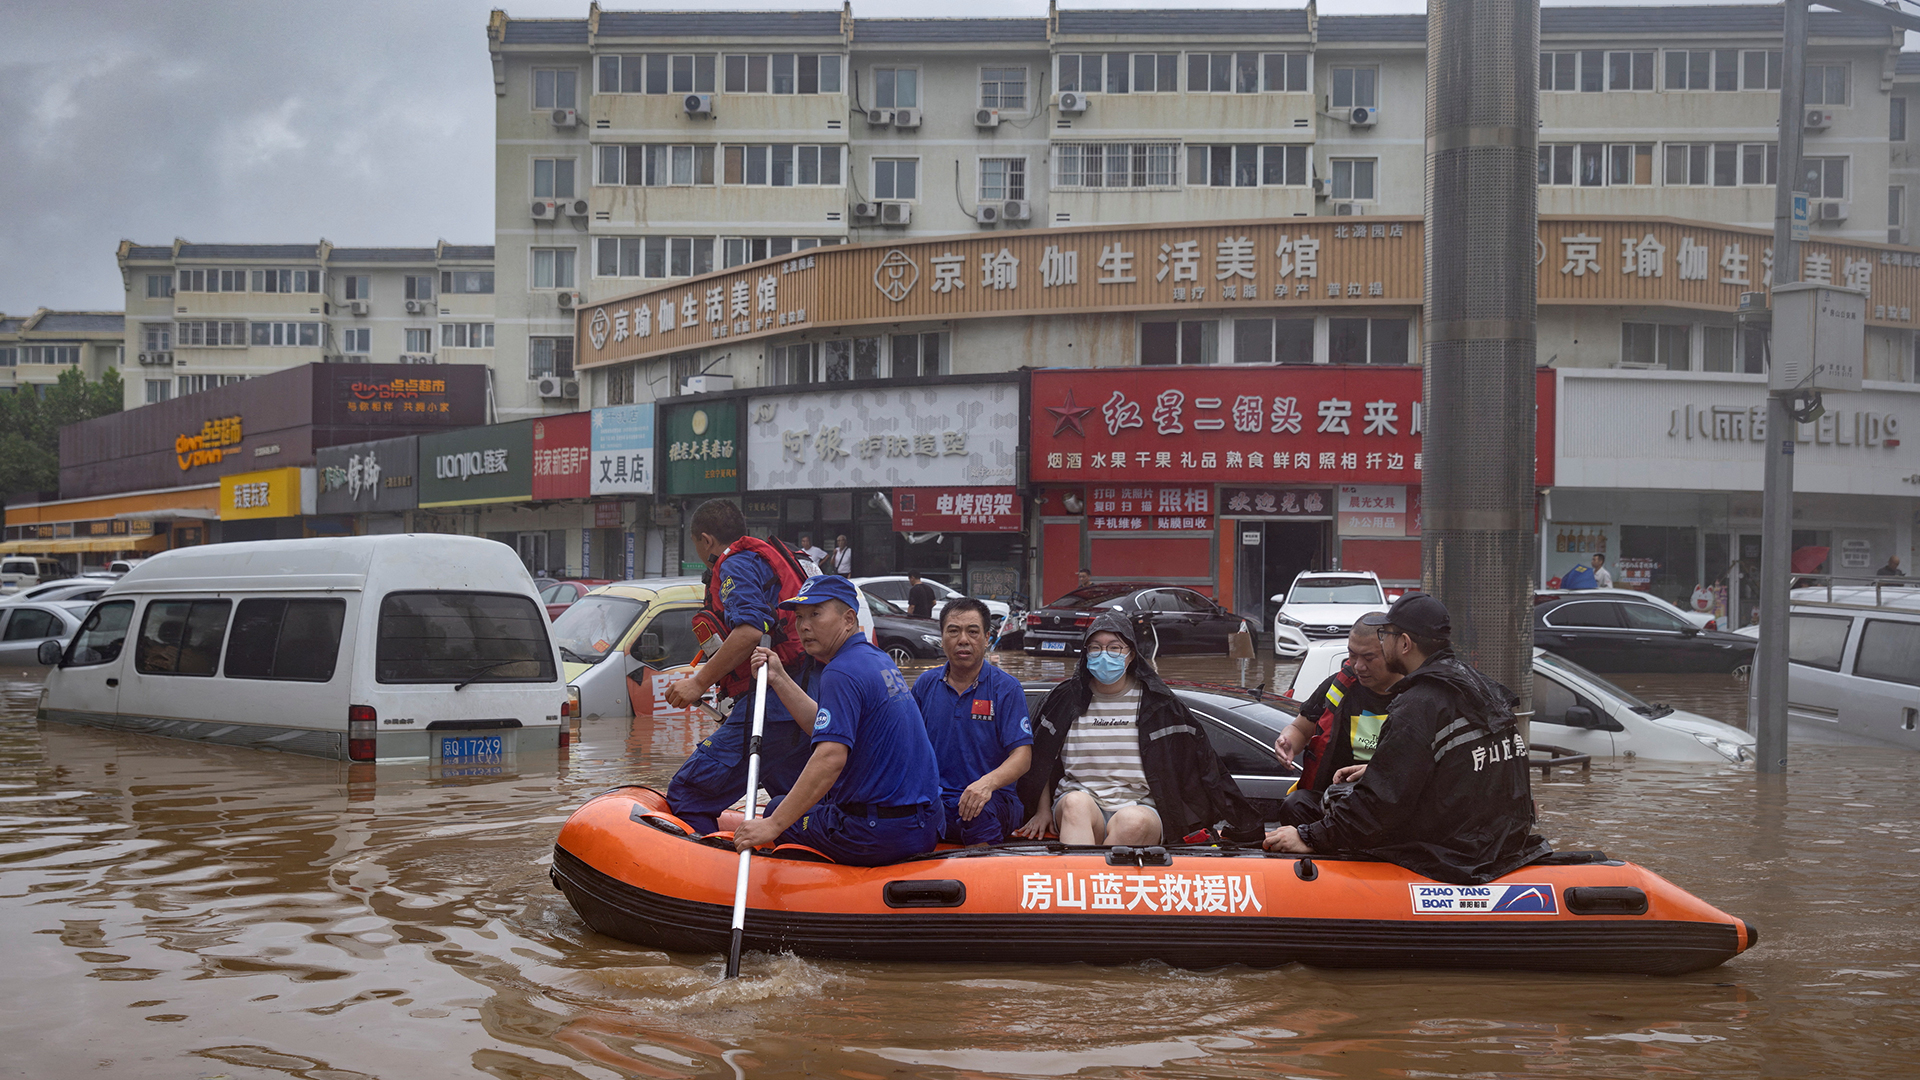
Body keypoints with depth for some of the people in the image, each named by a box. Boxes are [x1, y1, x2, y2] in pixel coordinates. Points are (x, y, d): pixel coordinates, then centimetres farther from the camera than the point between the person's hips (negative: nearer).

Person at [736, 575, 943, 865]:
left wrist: (773, 825, -29)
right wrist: (778, 678, 20)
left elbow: (831, 757, -29)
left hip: (876, 836, -9)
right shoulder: (878, 659, 13)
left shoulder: (841, 673, -17)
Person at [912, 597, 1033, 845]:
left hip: (993, 798, -2)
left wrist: (987, 783, -27)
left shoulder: (1006, 688, 1)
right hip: (935, 799, 2)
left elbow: (1022, 755, -7)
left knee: (979, 815, -37)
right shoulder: (925, 684, 12)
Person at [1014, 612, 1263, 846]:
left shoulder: (1156, 703, 8)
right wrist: (1043, 810, 9)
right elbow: (1041, 761, 19)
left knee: (1133, 821, -37)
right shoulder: (1066, 700, 11)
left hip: (1140, 807, -1)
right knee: (1077, 803, -36)